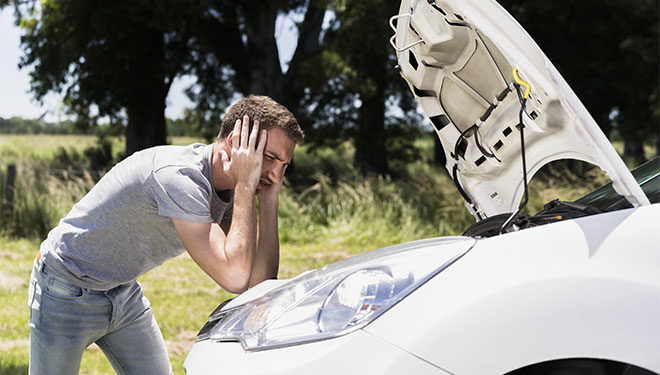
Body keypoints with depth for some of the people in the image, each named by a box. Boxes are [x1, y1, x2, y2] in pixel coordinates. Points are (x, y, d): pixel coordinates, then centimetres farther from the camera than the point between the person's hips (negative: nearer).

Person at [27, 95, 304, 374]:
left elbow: (260, 282, -10)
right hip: (67, 295, -8)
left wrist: (269, 199, -17)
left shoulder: (227, 186, -7)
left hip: (125, 293, 8)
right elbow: (234, 278, -39)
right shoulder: (179, 176, -34)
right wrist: (245, 183, -34)